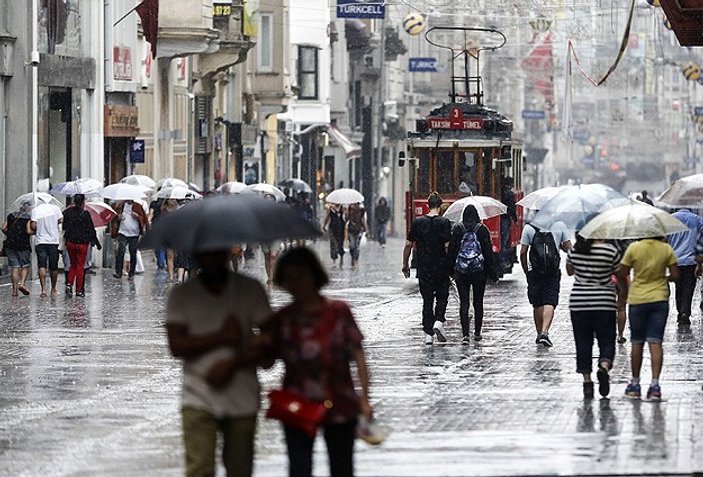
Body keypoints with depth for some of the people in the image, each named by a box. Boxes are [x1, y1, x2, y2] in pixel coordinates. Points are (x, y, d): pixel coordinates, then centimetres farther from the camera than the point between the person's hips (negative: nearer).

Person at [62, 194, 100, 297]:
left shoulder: (67, 212, -1)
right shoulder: (85, 214, -12)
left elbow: (63, 226, 5)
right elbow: (91, 230, -8)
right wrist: (97, 243, 0)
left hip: (70, 242, 3)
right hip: (82, 243, -3)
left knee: (73, 265, 17)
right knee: (80, 266, 5)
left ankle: (69, 284, -3)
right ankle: (79, 290, 5)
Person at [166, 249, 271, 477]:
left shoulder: (251, 290, 5)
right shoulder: (181, 294, 4)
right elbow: (176, 346, -6)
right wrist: (222, 337, -13)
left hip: (242, 399, 2)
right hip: (199, 400, -1)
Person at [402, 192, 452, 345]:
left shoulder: (417, 222, 2)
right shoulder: (444, 222, -7)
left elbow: (408, 244, 4)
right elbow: (447, 246, -12)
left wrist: (405, 264, 12)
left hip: (423, 268, 2)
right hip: (441, 268, -2)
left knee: (427, 300, 7)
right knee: (442, 296, 13)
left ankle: (428, 333, 5)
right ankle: (439, 322, -9)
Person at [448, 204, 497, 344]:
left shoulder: (457, 229, -1)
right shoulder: (482, 230, -3)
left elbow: (451, 250, 1)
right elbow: (488, 251, -2)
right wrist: (492, 272, 4)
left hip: (461, 271, 0)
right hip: (479, 271, 0)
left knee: (464, 303, -1)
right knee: (478, 302, 12)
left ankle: (465, 335, -11)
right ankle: (477, 333, 19)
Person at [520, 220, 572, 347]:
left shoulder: (529, 227, 0)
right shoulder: (560, 226, 0)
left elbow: (523, 253, 1)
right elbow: (568, 248, 4)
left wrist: (526, 270, 14)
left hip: (534, 271, 1)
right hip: (553, 272, -1)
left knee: (537, 304, 12)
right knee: (549, 303, -3)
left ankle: (540, 333, 20)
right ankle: (544, 332, -20)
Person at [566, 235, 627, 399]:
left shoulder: (574, 251, 0)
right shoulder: (611, 251, -8)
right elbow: (621, 278, 0)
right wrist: (623, 297, 15)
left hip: (578, 303, 2)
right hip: (605, 303, -2)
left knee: (583, 343, 9)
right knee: (606, 341, 5)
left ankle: (587, 380, 5)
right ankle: (604, 367, -23)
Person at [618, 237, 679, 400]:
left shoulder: (634, 248, -10)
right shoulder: (666, 249, -6)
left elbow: (622, 274, -6)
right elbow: (675, 275, -4)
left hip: (638, 300, -1)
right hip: (660, 299, 1)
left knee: (637, 343, 12)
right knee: (655, 342, -1)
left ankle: (635, 383, 19)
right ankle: (655, 384, -11)